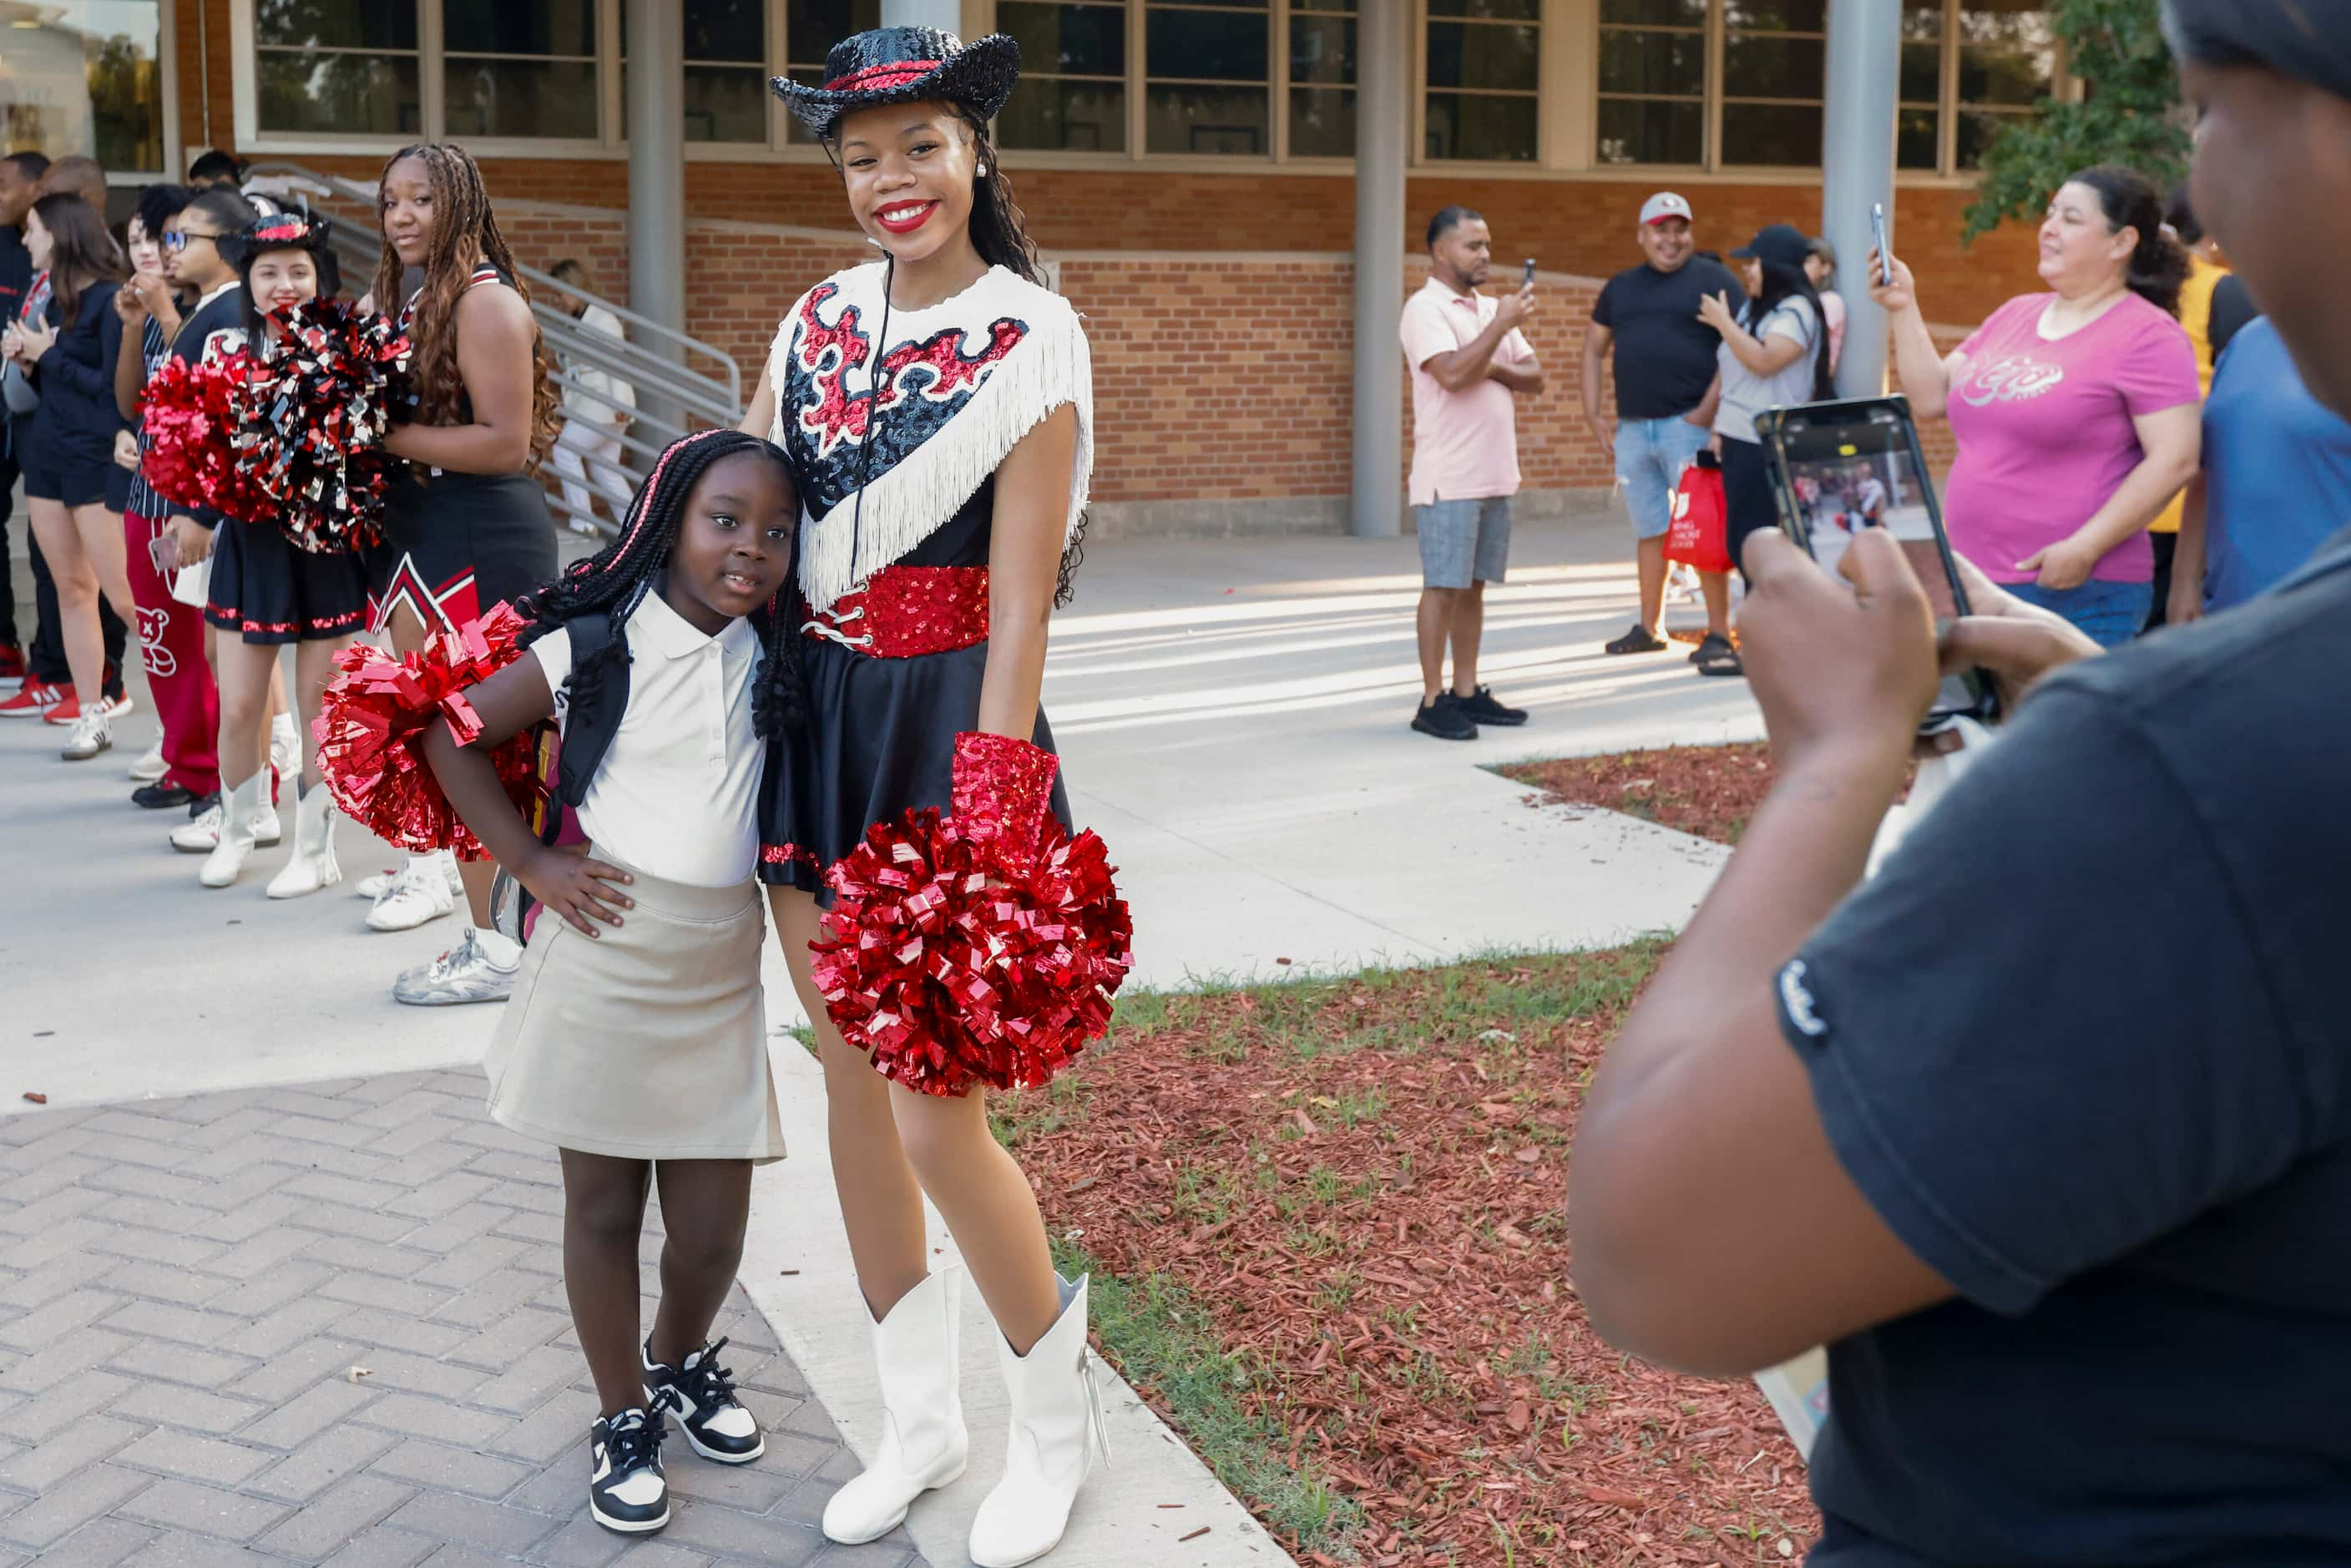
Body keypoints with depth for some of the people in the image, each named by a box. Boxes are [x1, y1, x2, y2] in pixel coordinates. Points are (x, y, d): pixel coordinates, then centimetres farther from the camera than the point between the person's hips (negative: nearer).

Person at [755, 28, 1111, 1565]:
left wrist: (986, 819, -18)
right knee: (852, 1087, 13)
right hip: (812, 723, 6)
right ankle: (922, 1419, 30)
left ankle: (1060, 1414, 21)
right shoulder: (816, 324, 7)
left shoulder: (1030, 343, -10)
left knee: (938, 1113, -5)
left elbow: (1019, 602, -14)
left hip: (946, 727, -6)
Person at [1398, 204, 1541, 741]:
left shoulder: (1491, 308, 17)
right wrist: (1503, 324, -17)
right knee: (1443, 587, -5)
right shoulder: (1425, 308, -8)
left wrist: (1492, 367, -8)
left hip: (1495, 475, 8)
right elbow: (1452, 374, -23)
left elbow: (1533, 377, 11)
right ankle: (1432, 702, -1)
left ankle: (1467, 692, 16)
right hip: (1449, 479, -7)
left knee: (1473, 586, 10)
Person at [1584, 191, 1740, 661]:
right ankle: (1650, 628, 20)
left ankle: (1719, 633, -4)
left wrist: (1709, 408, -15)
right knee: (1649, 530, 12)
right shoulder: (1620, 287, 16)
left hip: (1687, 424, -5)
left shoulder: (1713, 280, 0)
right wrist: (1593, 415, 9)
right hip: (1632, 428, 5)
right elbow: (1593, 349, 21)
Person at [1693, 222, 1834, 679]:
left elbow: (1763, 361, -22)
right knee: (1740, 541, 7)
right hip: (1738, 440, 9)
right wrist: (1719, 427, 15)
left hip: (1767, 445, -9)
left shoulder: (1796, 310, -8)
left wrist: (1723, 323, -13)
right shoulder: (1750, 308, 17)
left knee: (1755, 541, -9)